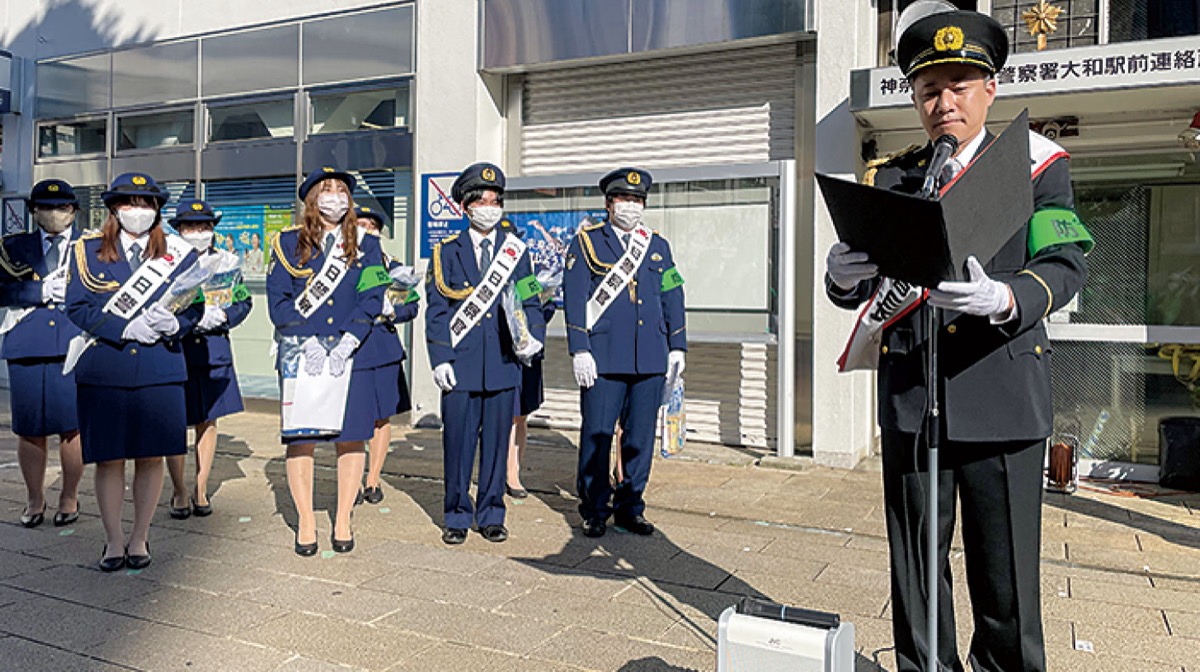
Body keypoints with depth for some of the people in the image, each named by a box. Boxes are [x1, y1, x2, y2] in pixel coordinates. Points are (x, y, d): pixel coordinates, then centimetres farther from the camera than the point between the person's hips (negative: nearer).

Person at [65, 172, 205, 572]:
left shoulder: (178, 253, 8)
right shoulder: (88, 250, 7)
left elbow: (195, 305, 7)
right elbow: (77, 308, 1)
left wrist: (174, 324, -15)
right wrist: (126, 329, -13)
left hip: (160, 370, 0)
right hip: (103, 369, 0)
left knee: (151, 457, 6)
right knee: (108, 458, 4)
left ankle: (139, 538, 22)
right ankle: (114, 541, 20)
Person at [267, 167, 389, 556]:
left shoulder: (366, 246, 9)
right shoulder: (288, 243, 7)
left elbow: (371, 299, -1)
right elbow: (278, 301, 0)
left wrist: (346, 344, -13)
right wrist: (308, 342, -12)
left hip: (352, 354, 1)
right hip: (301, 355, 0)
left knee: (351, 438, 3)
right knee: (300, 438, 2)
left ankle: (343, 521, 17)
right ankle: (305, 523, 15)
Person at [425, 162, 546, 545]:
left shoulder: (516, 252, 11)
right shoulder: (447, 252, 6)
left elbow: (529, 302, 10)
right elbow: (437, 309, 3)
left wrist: (533, 337, -10)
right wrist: (439, 357, -5)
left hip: (503, 363, 2)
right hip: (461, 363, -1)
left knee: (497, 441, 8)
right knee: (458, 442, 3)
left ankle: (491, 516, 22)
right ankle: (457, 517, 19)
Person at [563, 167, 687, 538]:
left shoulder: (658, 246, 16)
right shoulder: (586, 243, 5)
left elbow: (672, 298, 18)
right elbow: (574, 299, -1)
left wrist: (678, 346, 11)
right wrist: (579, 350, -9)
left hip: (650, 359, 4)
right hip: (603, 358, -3)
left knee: (640, 436, 8)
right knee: (596, 435, 1)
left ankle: (629, 507, 21)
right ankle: (594, 510, 16)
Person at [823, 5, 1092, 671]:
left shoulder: (1035, 163, 5)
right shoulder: (887, 179, 10)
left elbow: (1066, 263, -7)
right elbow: (856, 293, 5)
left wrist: (1003, 299, -29)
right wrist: (844, 274, -20)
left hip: (1002, 396, -2)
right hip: (909, 395, 2)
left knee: (1005, 572, 6)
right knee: (915, 566, 11)